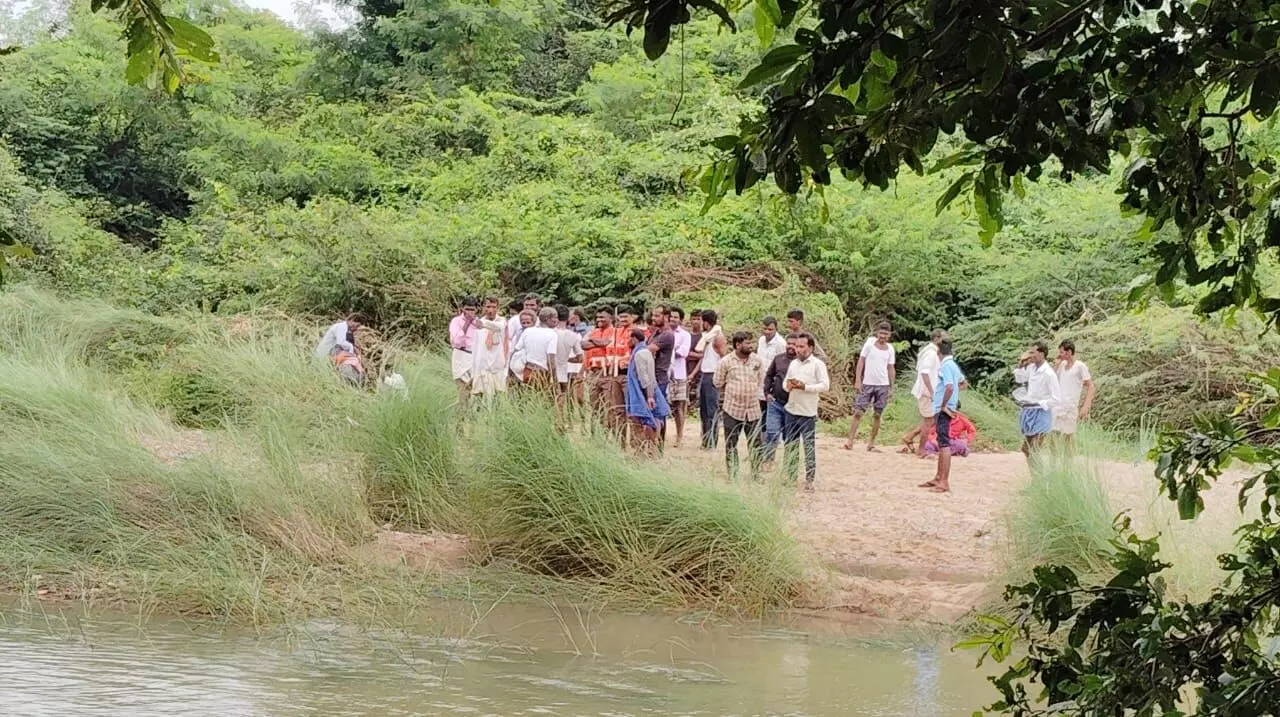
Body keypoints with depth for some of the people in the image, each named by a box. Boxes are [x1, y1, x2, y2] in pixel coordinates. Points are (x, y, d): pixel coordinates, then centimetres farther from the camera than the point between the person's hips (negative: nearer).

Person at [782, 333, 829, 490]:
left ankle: (809, 480, 8)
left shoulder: (818, 364, -7)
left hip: (808, 413, -6)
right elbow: (785, 381, 18)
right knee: (790, 446, 12)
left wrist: (804, 386, -20)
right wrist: (788, 385, -6)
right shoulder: (793, 363, 11)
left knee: (809, 447, 1)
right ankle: (790, 476, 22)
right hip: (791, 411, 6)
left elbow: (825, 386, -14)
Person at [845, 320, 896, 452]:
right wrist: (857, 380, -9)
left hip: (883, 386, 2)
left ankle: (871, 443, 12)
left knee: (878, 415, 5)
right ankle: (850, 440, -6)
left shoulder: (890, 349, 4)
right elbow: (861, 362, -2)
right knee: (858, 412, -6)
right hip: (867, 384, -2)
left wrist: (891, 388, 6)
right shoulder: (869, 344, -4)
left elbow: (891, 369, 8)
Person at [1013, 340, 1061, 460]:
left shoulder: (1049, 374, -20)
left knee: (1034, 453, -7)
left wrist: (1036, 403, -21)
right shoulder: (1032, 367, 2)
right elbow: (1018, 378, 21)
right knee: (1026, 450, 17)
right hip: (1029, 413, 8)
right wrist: (1021, 364, 5)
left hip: (1040, 415, -8)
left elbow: (1055, 400, -19)